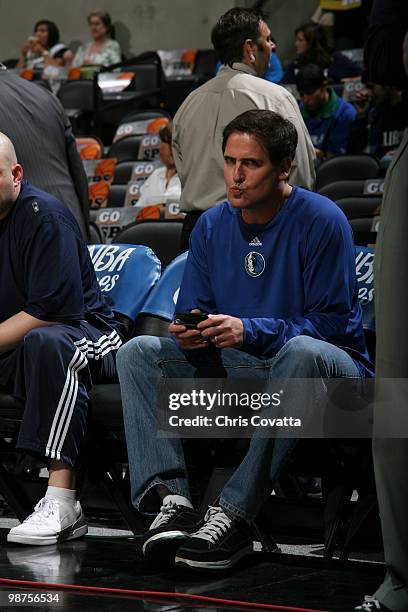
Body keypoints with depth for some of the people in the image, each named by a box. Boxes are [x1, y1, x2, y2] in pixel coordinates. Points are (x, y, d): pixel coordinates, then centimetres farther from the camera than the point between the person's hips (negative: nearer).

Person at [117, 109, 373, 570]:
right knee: (138, 352, -7)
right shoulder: (212, 226, 5)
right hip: (238, 368, 6)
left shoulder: (321, 220, -12)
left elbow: (333, 322, -17)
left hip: (332, 367, -6)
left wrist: (248, 331, -29)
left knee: (302, 351, -40)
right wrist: (191, 334, -18)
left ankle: (234, 515, -40)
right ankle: (170, 499, -27)